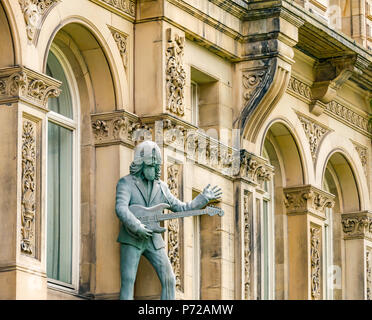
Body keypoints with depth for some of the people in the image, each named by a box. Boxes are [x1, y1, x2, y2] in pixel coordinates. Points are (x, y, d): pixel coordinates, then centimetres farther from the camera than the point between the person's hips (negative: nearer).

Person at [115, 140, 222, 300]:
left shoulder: (161, 186, 15)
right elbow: (121, 209, -18)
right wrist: (137, 227, -31)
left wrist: (204, 198, 9)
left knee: (169, 280, -3)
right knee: (128, 282, -11)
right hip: (132, 239, -5)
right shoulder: (126, 183, -2)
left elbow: (182, 208, 18)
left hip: (153, 239, 5)